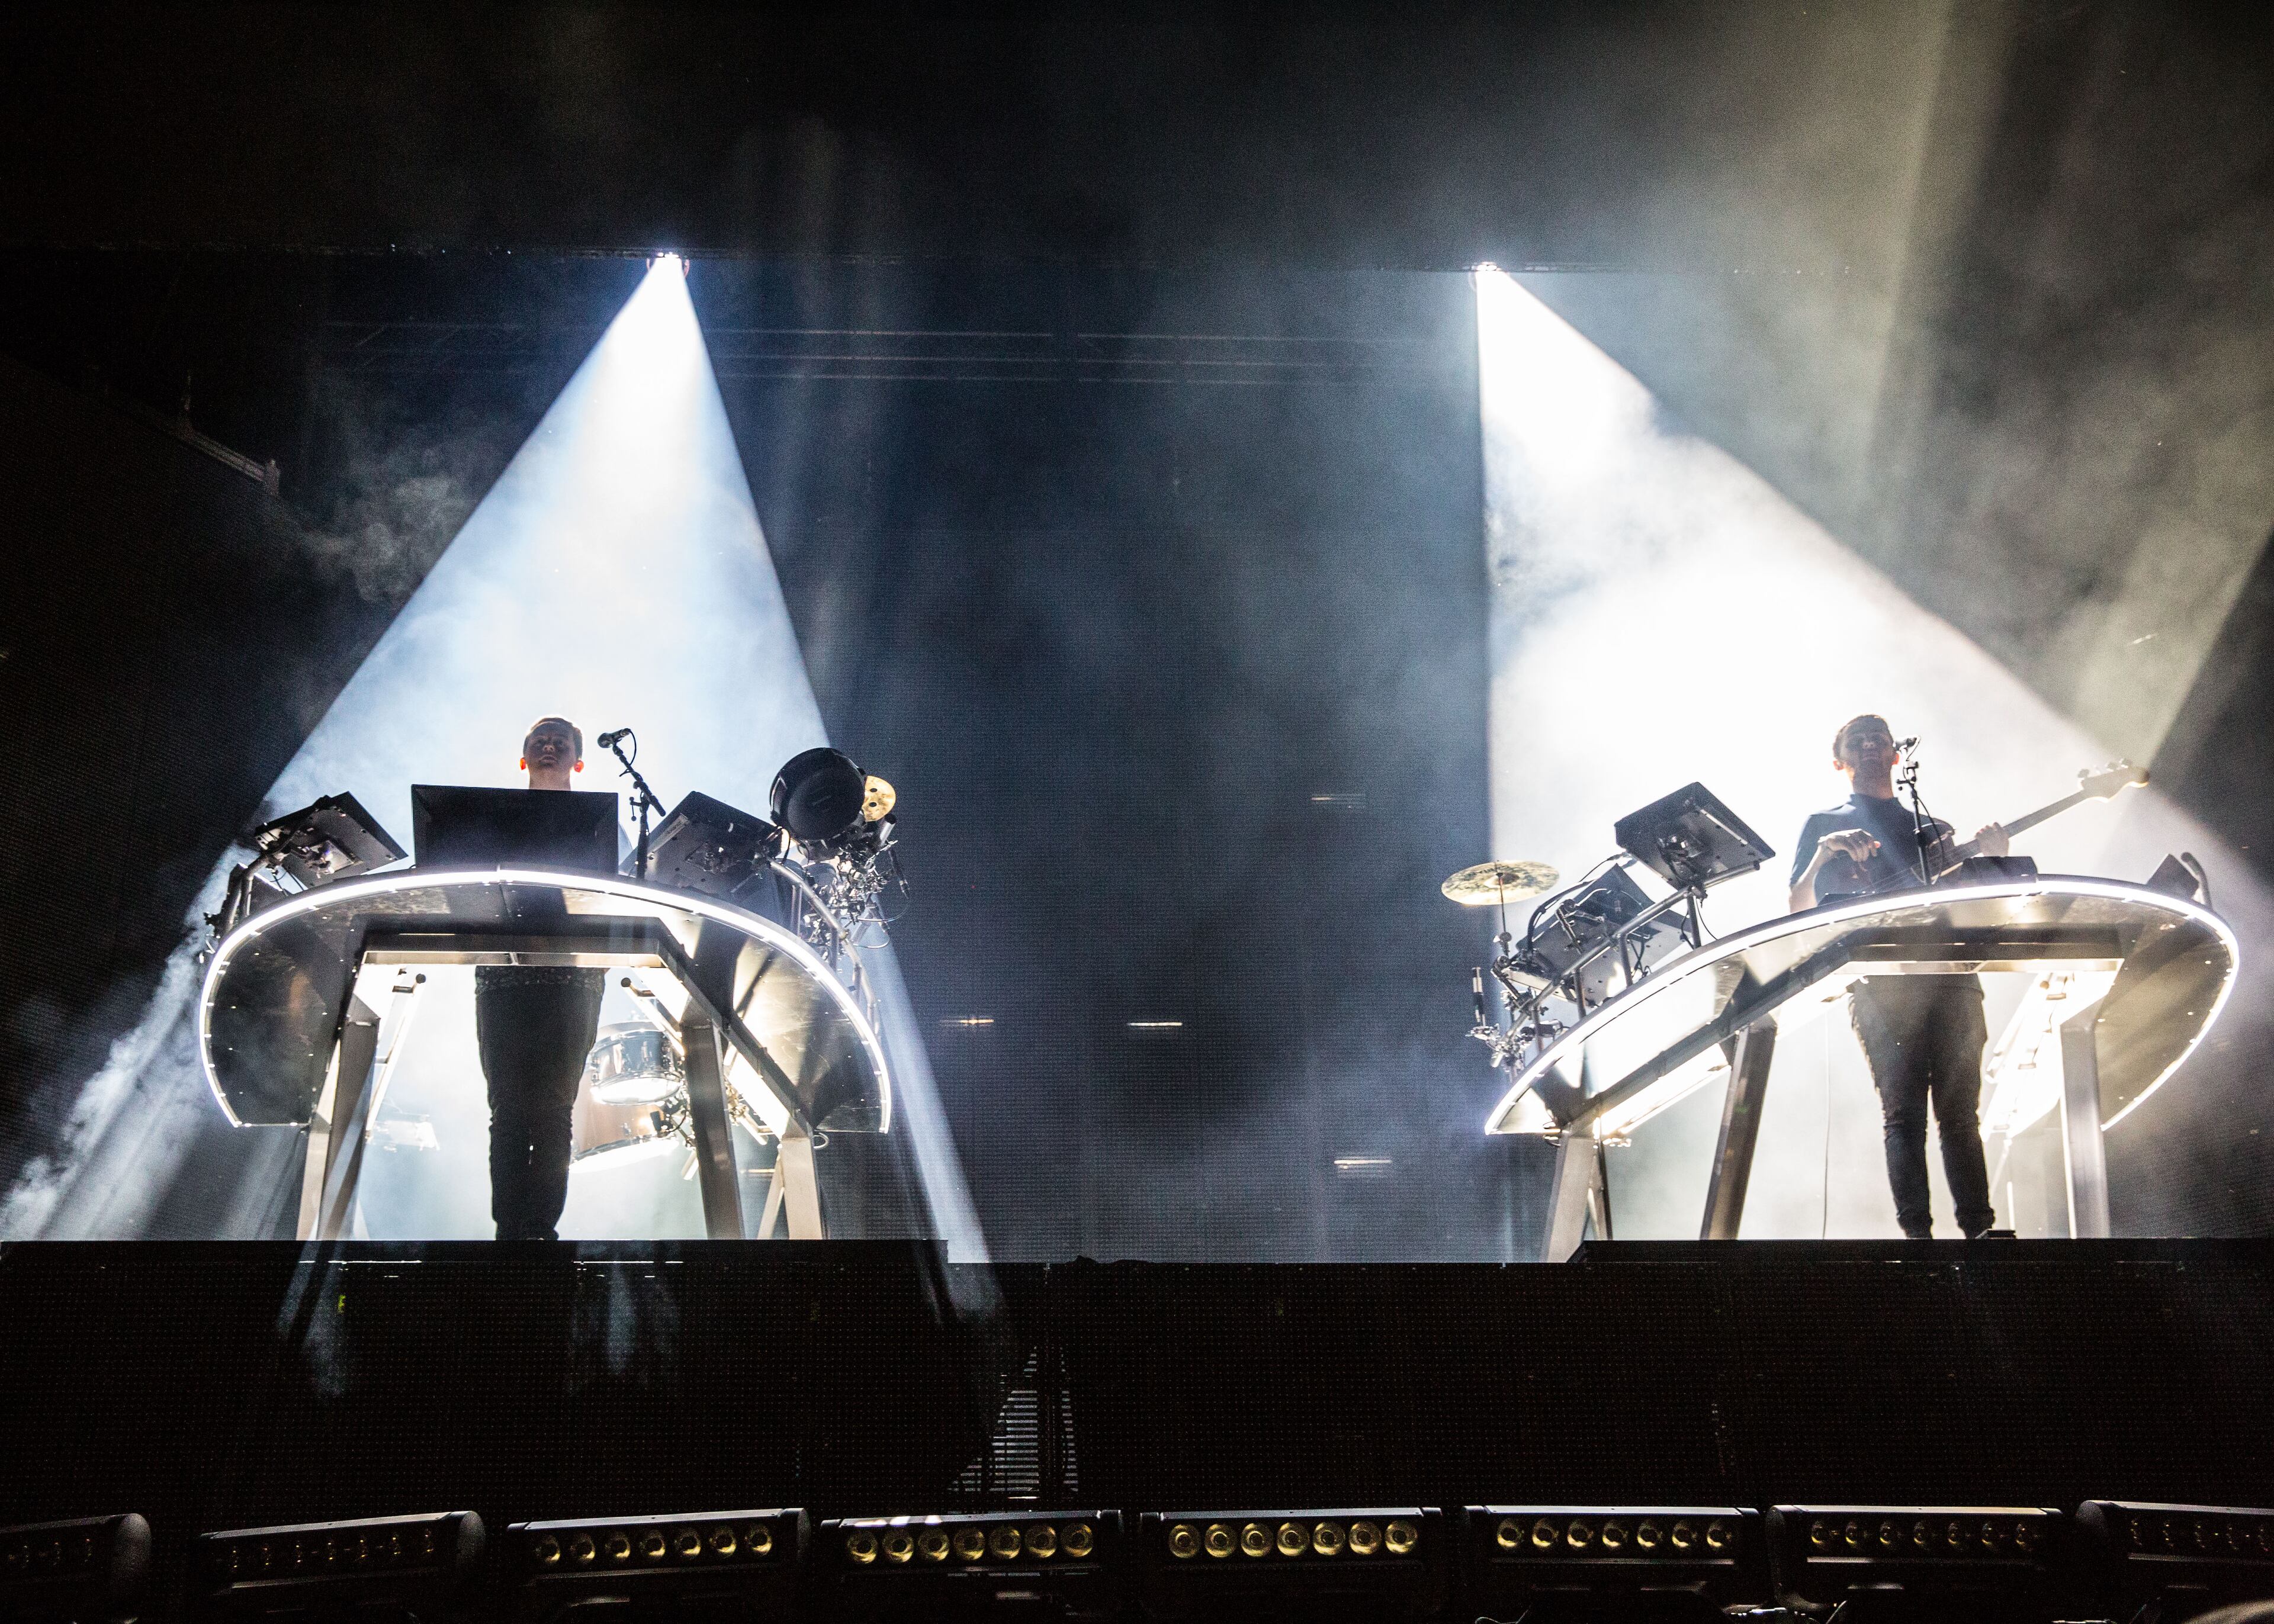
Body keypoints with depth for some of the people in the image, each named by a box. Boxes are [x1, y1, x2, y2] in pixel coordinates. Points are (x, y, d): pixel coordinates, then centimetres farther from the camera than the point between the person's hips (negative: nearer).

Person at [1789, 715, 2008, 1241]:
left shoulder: (1934, 828, 27)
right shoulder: (1822, 824, 17)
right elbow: (1799, 908, 5)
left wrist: (1990, 860, 2)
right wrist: (1822, 856, -13)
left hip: (1951, 976, 3)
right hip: (1880, 983, -3)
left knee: (1960, 1113, -2)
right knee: (1903, 1114, -11)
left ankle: (1979, 1229, -3)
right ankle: (1916, 1232, -13)